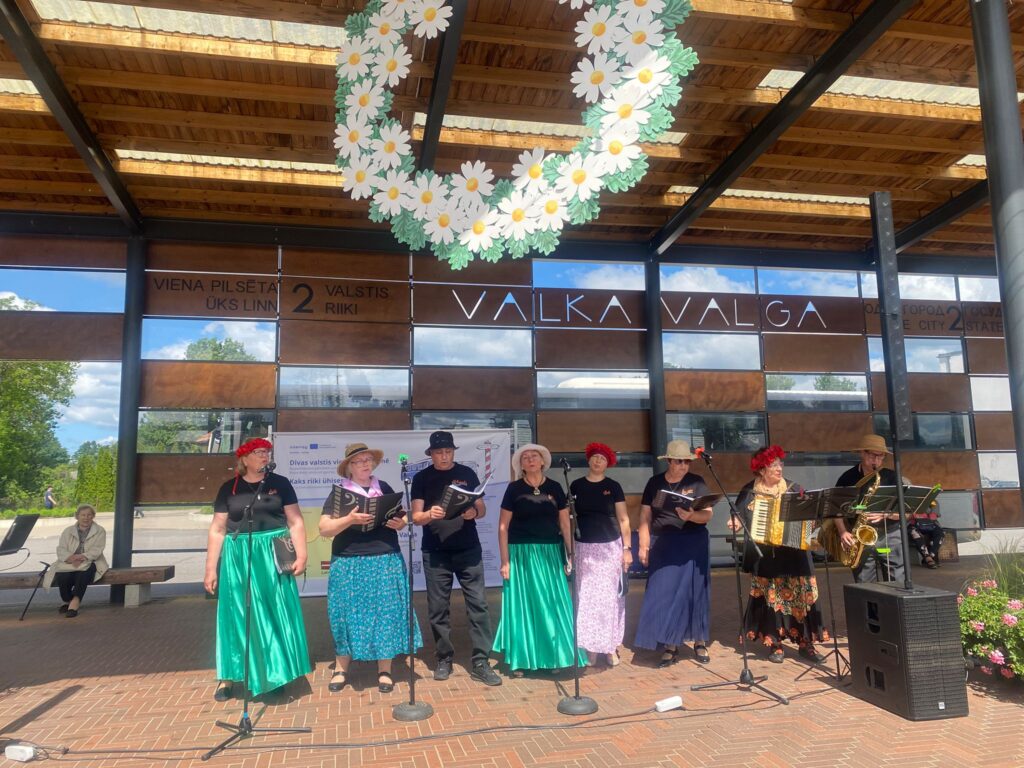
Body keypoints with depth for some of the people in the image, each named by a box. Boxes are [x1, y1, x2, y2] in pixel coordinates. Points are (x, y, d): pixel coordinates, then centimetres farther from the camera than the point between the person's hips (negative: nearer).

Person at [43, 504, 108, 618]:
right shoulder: (67, 531, 15)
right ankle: (67, 601, -4)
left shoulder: (99, 531, 7)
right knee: (62, 577, -29)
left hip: (89, 562, -2)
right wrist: (71, 558, -19)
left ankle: (74, 602, -31)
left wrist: (82, 557, -24)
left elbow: (97, 550, -6)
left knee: (83, 573, -37)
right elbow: (61, 549, 2)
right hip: (69, 563, 2)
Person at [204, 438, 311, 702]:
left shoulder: (280, 483, 2)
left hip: (274, 557, 0)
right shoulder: (229, 488, 4)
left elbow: (296, 522, 2)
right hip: (238, 558, 0)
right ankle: (228, 677, 17)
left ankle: (276, 674, 17)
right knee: (236, 616, 6)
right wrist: (211, 569, 1)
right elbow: (217, 530, 5)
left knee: (275, 614, 5)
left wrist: (301, 555, -8)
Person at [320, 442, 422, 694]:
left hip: (386, 561, 2)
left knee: (385, 613, 3)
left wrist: (400, 523, -7)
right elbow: (324, 529, -6)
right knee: (347, 615, 5)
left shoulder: (384, 488, 9)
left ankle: (384, 671, 16)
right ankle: (341, 670, 21)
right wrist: (349, 519, -23)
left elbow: (401, 517, 16)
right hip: (349, 563, -2)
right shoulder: (339, 491, 0)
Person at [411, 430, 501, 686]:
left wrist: (474, 512, -16)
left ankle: (480, 663, 4)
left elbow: (483, 509, 6)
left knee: (477, 605, -2)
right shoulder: (422, 478, 2)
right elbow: (416, 517, -1)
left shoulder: (467, 474, 4)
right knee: (438, 608, 6)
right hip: (435, 553, 0)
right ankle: (444, 659, 21)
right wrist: (430, 514, -23)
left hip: (469, 550, 0)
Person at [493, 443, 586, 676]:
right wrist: (505, 561, -7)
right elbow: (503, 527, -2)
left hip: (551, 553, 2)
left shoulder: (554, 488, 5)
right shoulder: (514, 489, -2)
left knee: (554, 604, 7)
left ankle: (554, 656, 21)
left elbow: (565, 524, 7)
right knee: (522, 605, 3)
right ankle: (519, 660, 13)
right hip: (522, 554, -2)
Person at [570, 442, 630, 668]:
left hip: (610, 547, -1)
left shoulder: (613, 487, 2)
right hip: (584, 548, 1)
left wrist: (627, 548, -3)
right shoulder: (576, 486, 6)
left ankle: (611, 646, 11)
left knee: (609, 597, 1)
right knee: (586, 597, 1)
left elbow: (623, 519, 3)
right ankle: (590, 647, 9)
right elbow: (570, 518, 10)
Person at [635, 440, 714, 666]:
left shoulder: (697, 482, 0)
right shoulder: (655, 482, 3)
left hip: (694, 544, 0)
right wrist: (644, 546, -4)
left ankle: (699, 643, 20)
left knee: (695, 592, 5)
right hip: (664, 545, 1)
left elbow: (708, 515, -7)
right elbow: (645, 516, 3)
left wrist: (691, 515, -27)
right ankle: (670, 647, 8)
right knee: (664, 594, -1)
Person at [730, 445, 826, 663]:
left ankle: (806, 643, 13)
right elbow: (740, 518, 7)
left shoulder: (794, 489, 9)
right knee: (770, 597, 1)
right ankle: (774, 645, 10)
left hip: (792, 554, 2)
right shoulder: (749, 492, 4)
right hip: (763, 556, -2)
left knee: (800, 596, 1)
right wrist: (735, 523, -15)